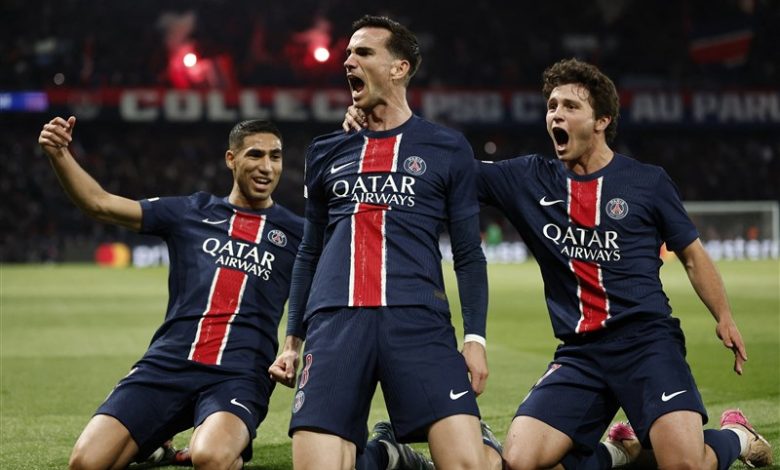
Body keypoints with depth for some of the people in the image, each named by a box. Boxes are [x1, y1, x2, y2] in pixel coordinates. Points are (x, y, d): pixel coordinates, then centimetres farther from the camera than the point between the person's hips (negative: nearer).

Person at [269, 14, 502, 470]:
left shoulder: (447, 148, 11)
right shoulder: (327, 151, 19)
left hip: (418, 321, -2)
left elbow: (469, 253, 9)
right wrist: (293, 340, 19)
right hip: (333, 323, 2)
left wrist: (476, 337, -1)